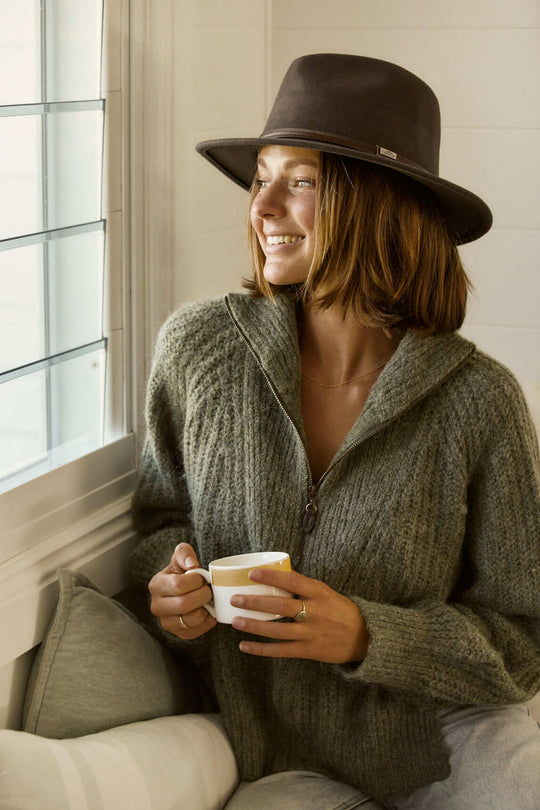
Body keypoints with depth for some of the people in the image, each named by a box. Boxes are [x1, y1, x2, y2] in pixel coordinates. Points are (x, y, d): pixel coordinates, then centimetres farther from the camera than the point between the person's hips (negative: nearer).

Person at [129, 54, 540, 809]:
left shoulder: (479, 400, -12)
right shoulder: (197, 345, -6)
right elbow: (163, 514, 12)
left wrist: (364, 636, -21)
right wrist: (171, 580, -10)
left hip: (449, 740, -1)